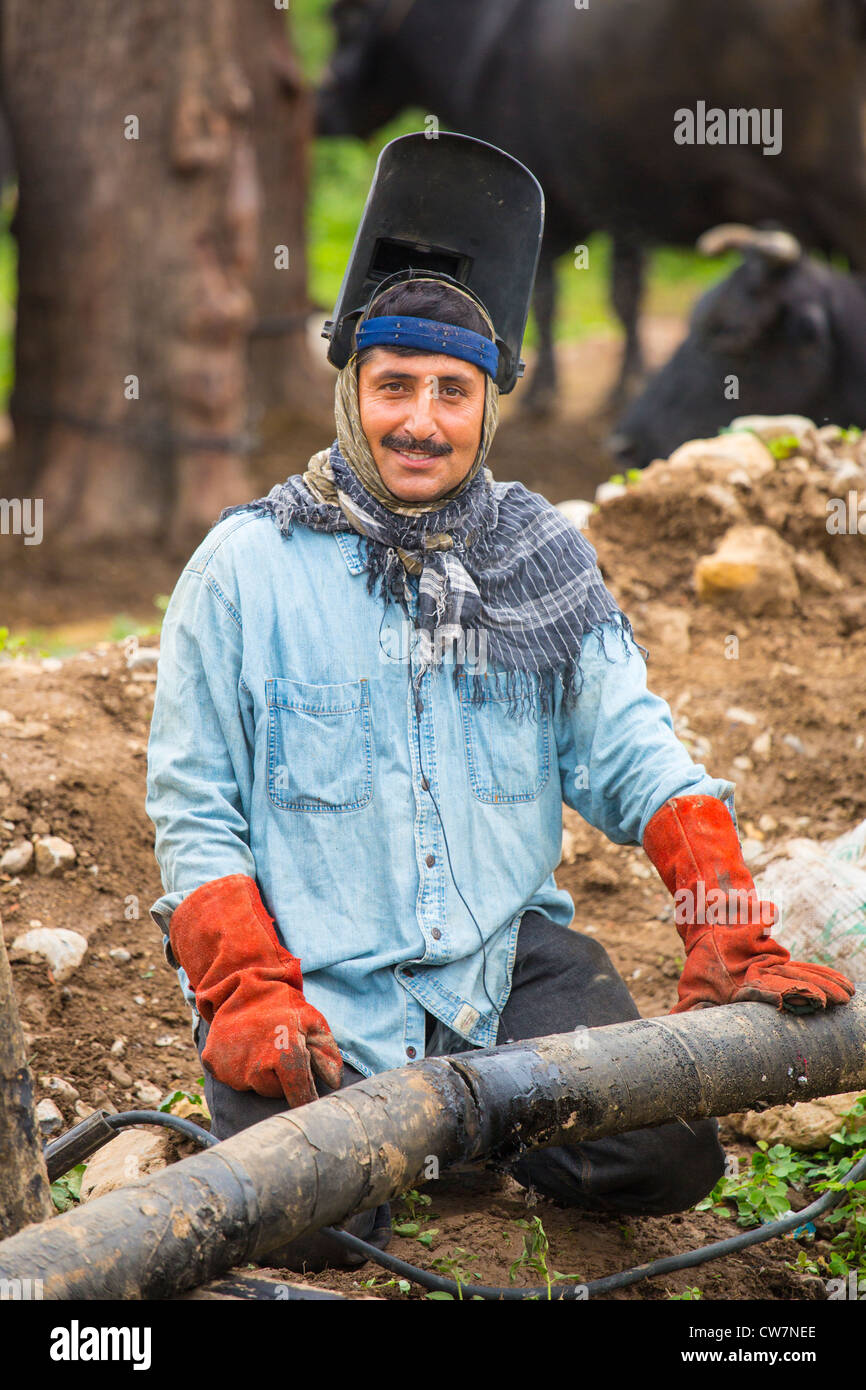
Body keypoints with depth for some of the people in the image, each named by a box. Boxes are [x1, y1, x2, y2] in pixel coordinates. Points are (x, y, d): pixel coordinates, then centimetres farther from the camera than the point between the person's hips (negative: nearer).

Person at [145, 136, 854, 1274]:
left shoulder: (539, 558, 7)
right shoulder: (247, 566, -2)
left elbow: (631, 753, 4)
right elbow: (194, 808, 0)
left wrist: (733, 936, -10)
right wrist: (250, 998, -14)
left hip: (510, 956, 3)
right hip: (315, 976, -2)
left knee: (668, 1161, -16)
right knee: (312, 1222, -23)